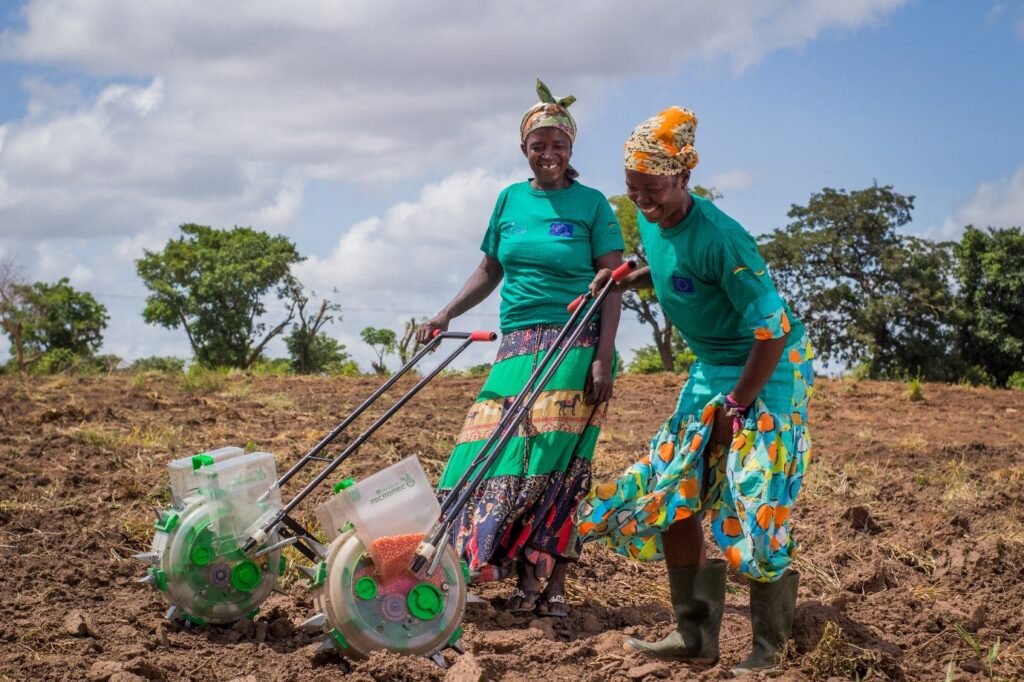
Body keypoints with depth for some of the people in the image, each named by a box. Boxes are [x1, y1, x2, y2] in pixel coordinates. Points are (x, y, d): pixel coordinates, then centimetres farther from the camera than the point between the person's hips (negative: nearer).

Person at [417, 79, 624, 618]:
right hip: (517, 345, 4)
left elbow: (611, 286, -3)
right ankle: (524, 578, 1)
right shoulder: (510, 200, 13)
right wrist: (446, 315, 8)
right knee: (503, 455, -5)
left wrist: (604, 357, -12)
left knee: (556, 461, -7)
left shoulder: (591, 205, 1)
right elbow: (489, 271, 21)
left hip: (573, 344, -4)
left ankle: (554, 583, -2)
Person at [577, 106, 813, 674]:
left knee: (752, 507, -10)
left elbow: (773, 329, -26)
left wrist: (736, 405, -20)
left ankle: (768, 648, 4)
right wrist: (626, 278, 3)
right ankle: (695, 633, 11)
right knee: (670, 492, 3)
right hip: (712, 369, 9)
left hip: (769, 370, -8)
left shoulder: (718, 237, -28)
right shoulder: (650, 222, -3)